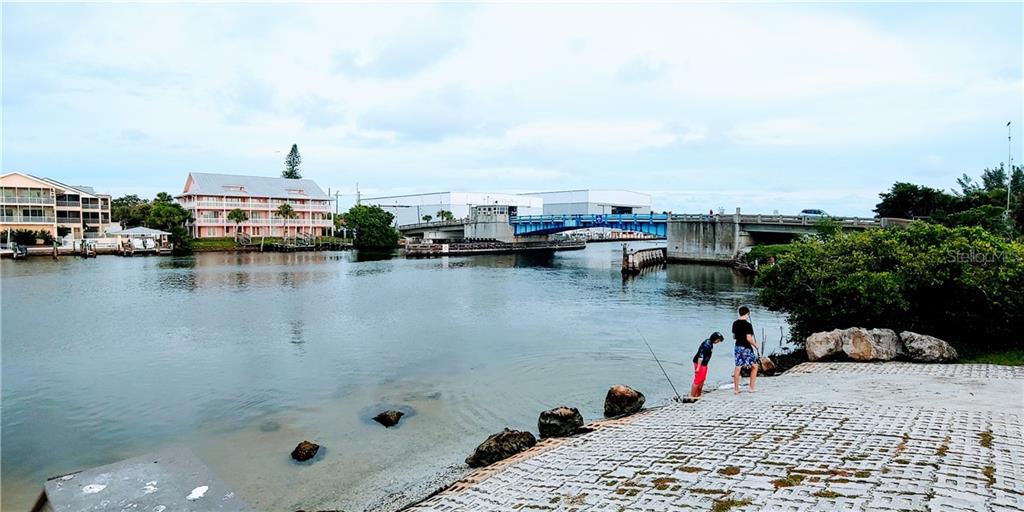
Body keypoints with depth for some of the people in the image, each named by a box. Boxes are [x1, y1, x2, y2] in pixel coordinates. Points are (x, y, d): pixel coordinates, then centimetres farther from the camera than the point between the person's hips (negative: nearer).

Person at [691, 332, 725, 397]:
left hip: (704, 364, 10)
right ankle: (692, 396, -3)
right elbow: (701, 356, -25)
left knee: (702, 380, 15)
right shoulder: (706, 344, -22)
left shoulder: (710, 344, 8)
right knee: (697, 380, -7)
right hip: (699, 363, -10)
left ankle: (698, 395, 23)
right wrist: (698, 367, -27)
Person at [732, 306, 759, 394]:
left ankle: (736, 389, 10)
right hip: (746, 348, -6)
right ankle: (751, 388, 10)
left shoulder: (735, 323, 6)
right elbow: (749, 338, -19)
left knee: (737, 367, 8)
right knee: (754, 366, 9)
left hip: (737, 347, 6)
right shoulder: (747, 325, -15)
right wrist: (755, 345, -4)